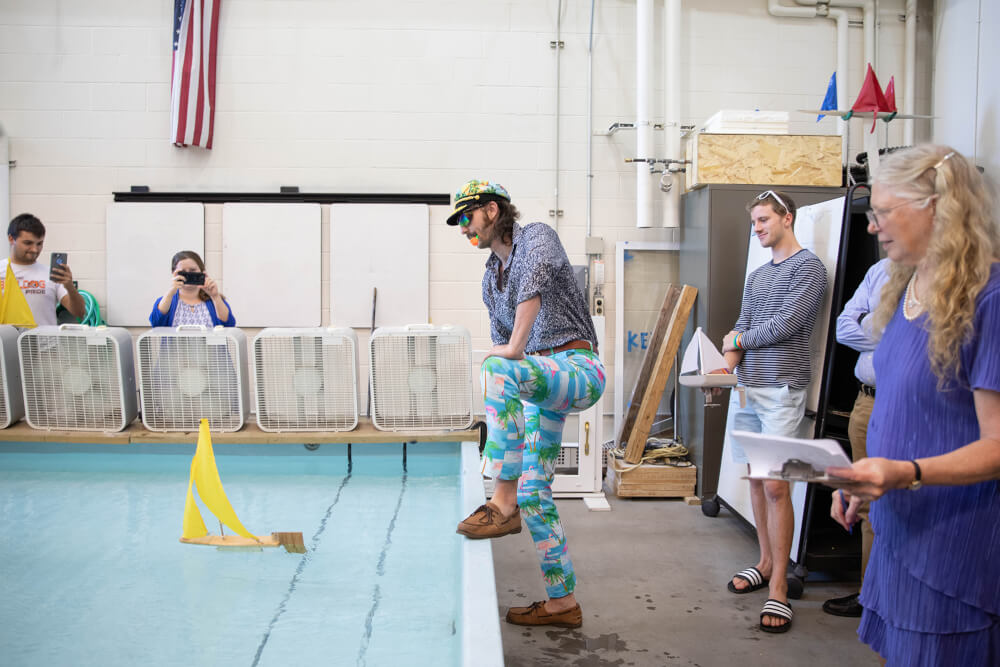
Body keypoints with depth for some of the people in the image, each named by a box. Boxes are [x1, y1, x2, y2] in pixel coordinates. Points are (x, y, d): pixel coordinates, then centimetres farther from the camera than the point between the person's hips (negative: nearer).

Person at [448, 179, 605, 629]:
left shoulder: (537, 236, -5)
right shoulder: (491, 277, 19)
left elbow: (536, 276, -29)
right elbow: (499, 340, 23)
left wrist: (516, 348, -32)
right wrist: (504, 414, 17)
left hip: (577, 367, -9)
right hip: (540, 382, 9)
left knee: (498, 369, -36)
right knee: (535, 494, 5)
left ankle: (503, 501, -32)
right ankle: (562, 602, 15)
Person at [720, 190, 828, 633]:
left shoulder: (808, 267, -4)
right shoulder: (756, 276, 19)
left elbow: (785, 324, -12)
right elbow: (741, 329, 14)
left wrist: (738, 340, 2)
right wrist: (727, 366, -5)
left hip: (781, 391, -7)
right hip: (747, 388, 7)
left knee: (775, 485, -9)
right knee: (756, 479, 11)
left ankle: (778, 589, -5)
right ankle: (766, 563, 24)